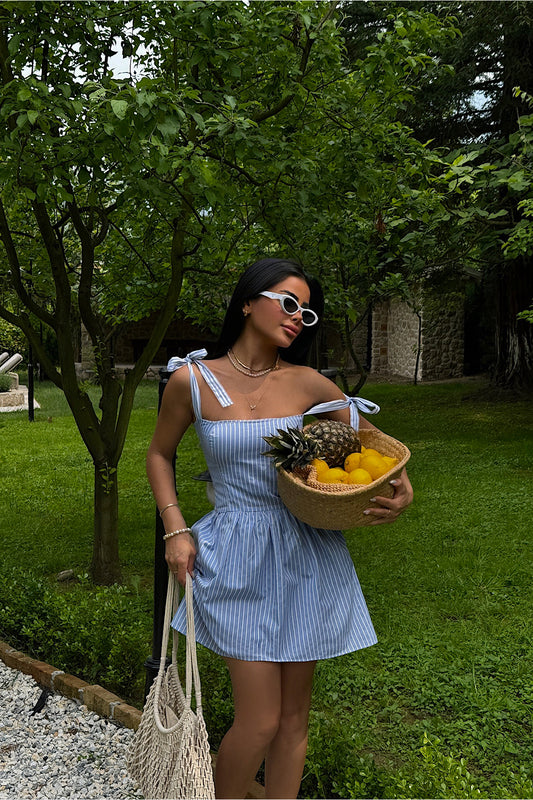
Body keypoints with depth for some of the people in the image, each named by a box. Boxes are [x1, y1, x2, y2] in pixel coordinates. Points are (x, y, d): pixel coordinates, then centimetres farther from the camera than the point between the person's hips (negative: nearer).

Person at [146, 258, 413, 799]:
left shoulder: (308, 384, 0)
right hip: (240, 559, -3)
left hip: (307, 556, 3)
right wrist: (176, 531, -1)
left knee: (294, 716, 13)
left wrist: (403, 488, -9)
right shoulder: (192, 379, -5)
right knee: (260, 722, -2)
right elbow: (160, 454, 9)